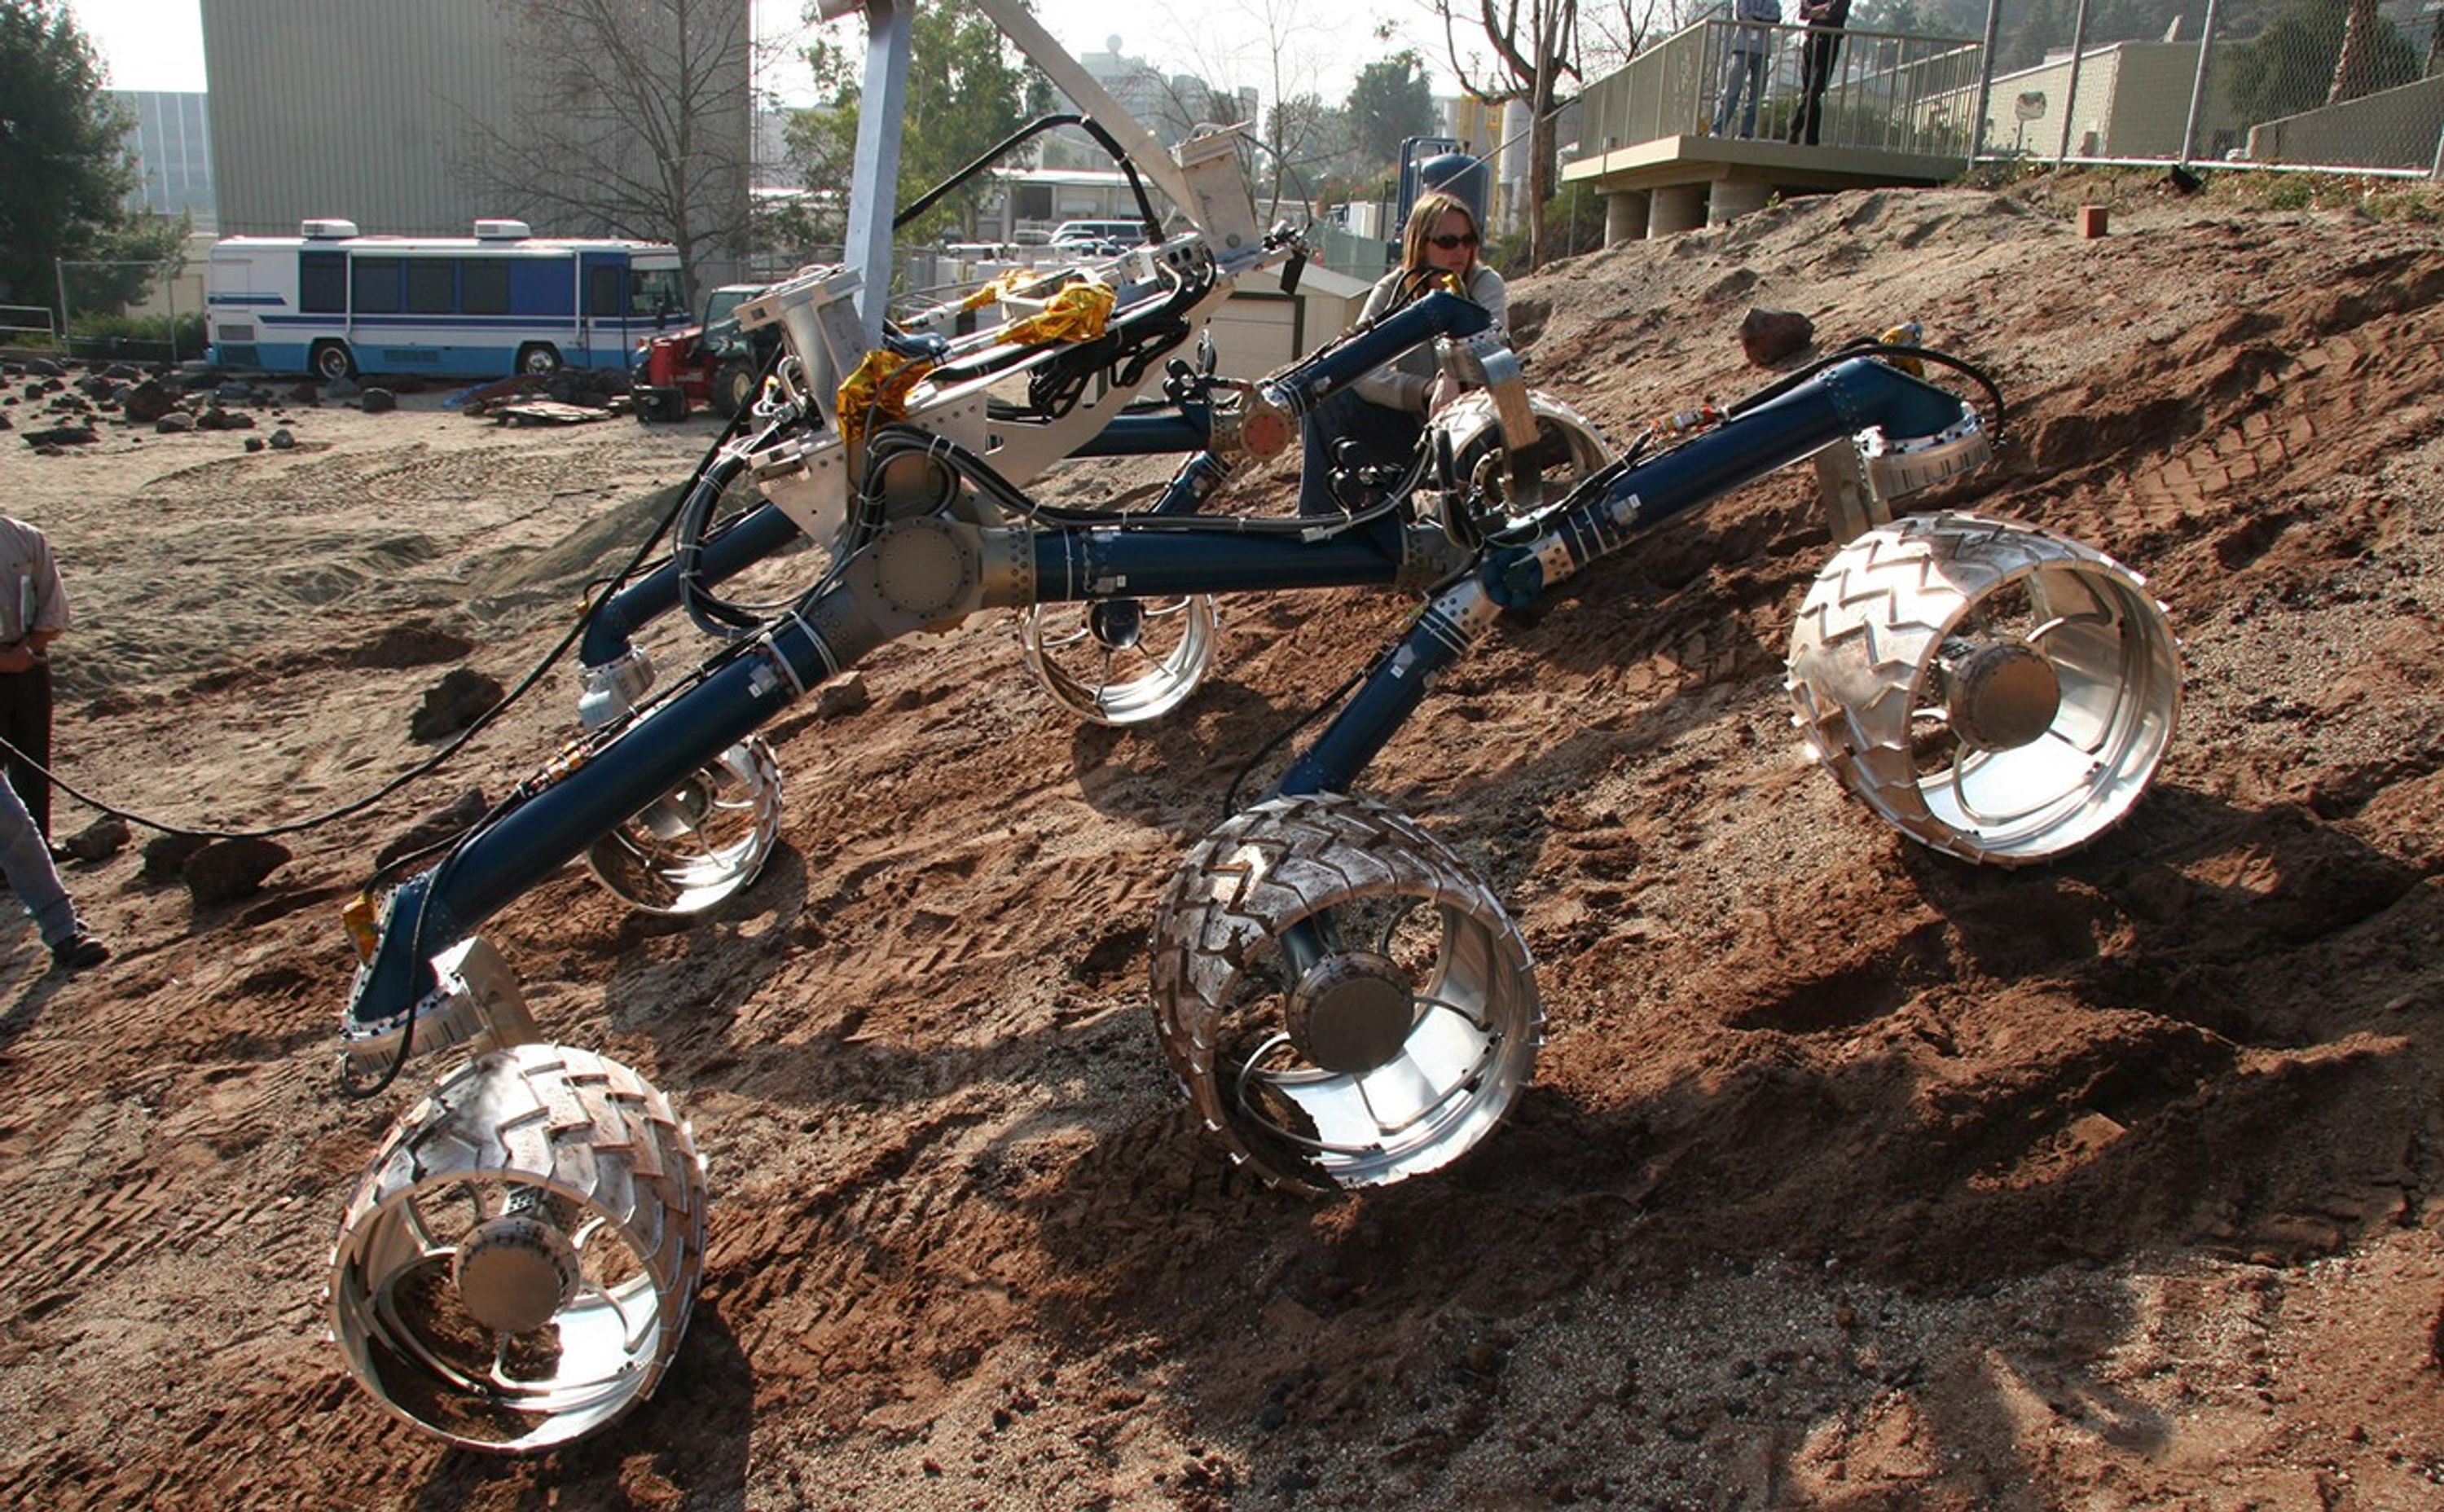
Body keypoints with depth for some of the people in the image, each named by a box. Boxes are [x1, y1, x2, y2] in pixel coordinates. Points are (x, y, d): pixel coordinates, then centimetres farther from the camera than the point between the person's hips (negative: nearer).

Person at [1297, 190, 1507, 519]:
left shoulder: (1485, 284, -6)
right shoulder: (1392, 290, 0)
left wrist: (1455, 380, -52)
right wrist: (1424, 391, -31)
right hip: (1410, 426, 3)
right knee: (1327, 398, -16)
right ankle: (1320, 517, -15)